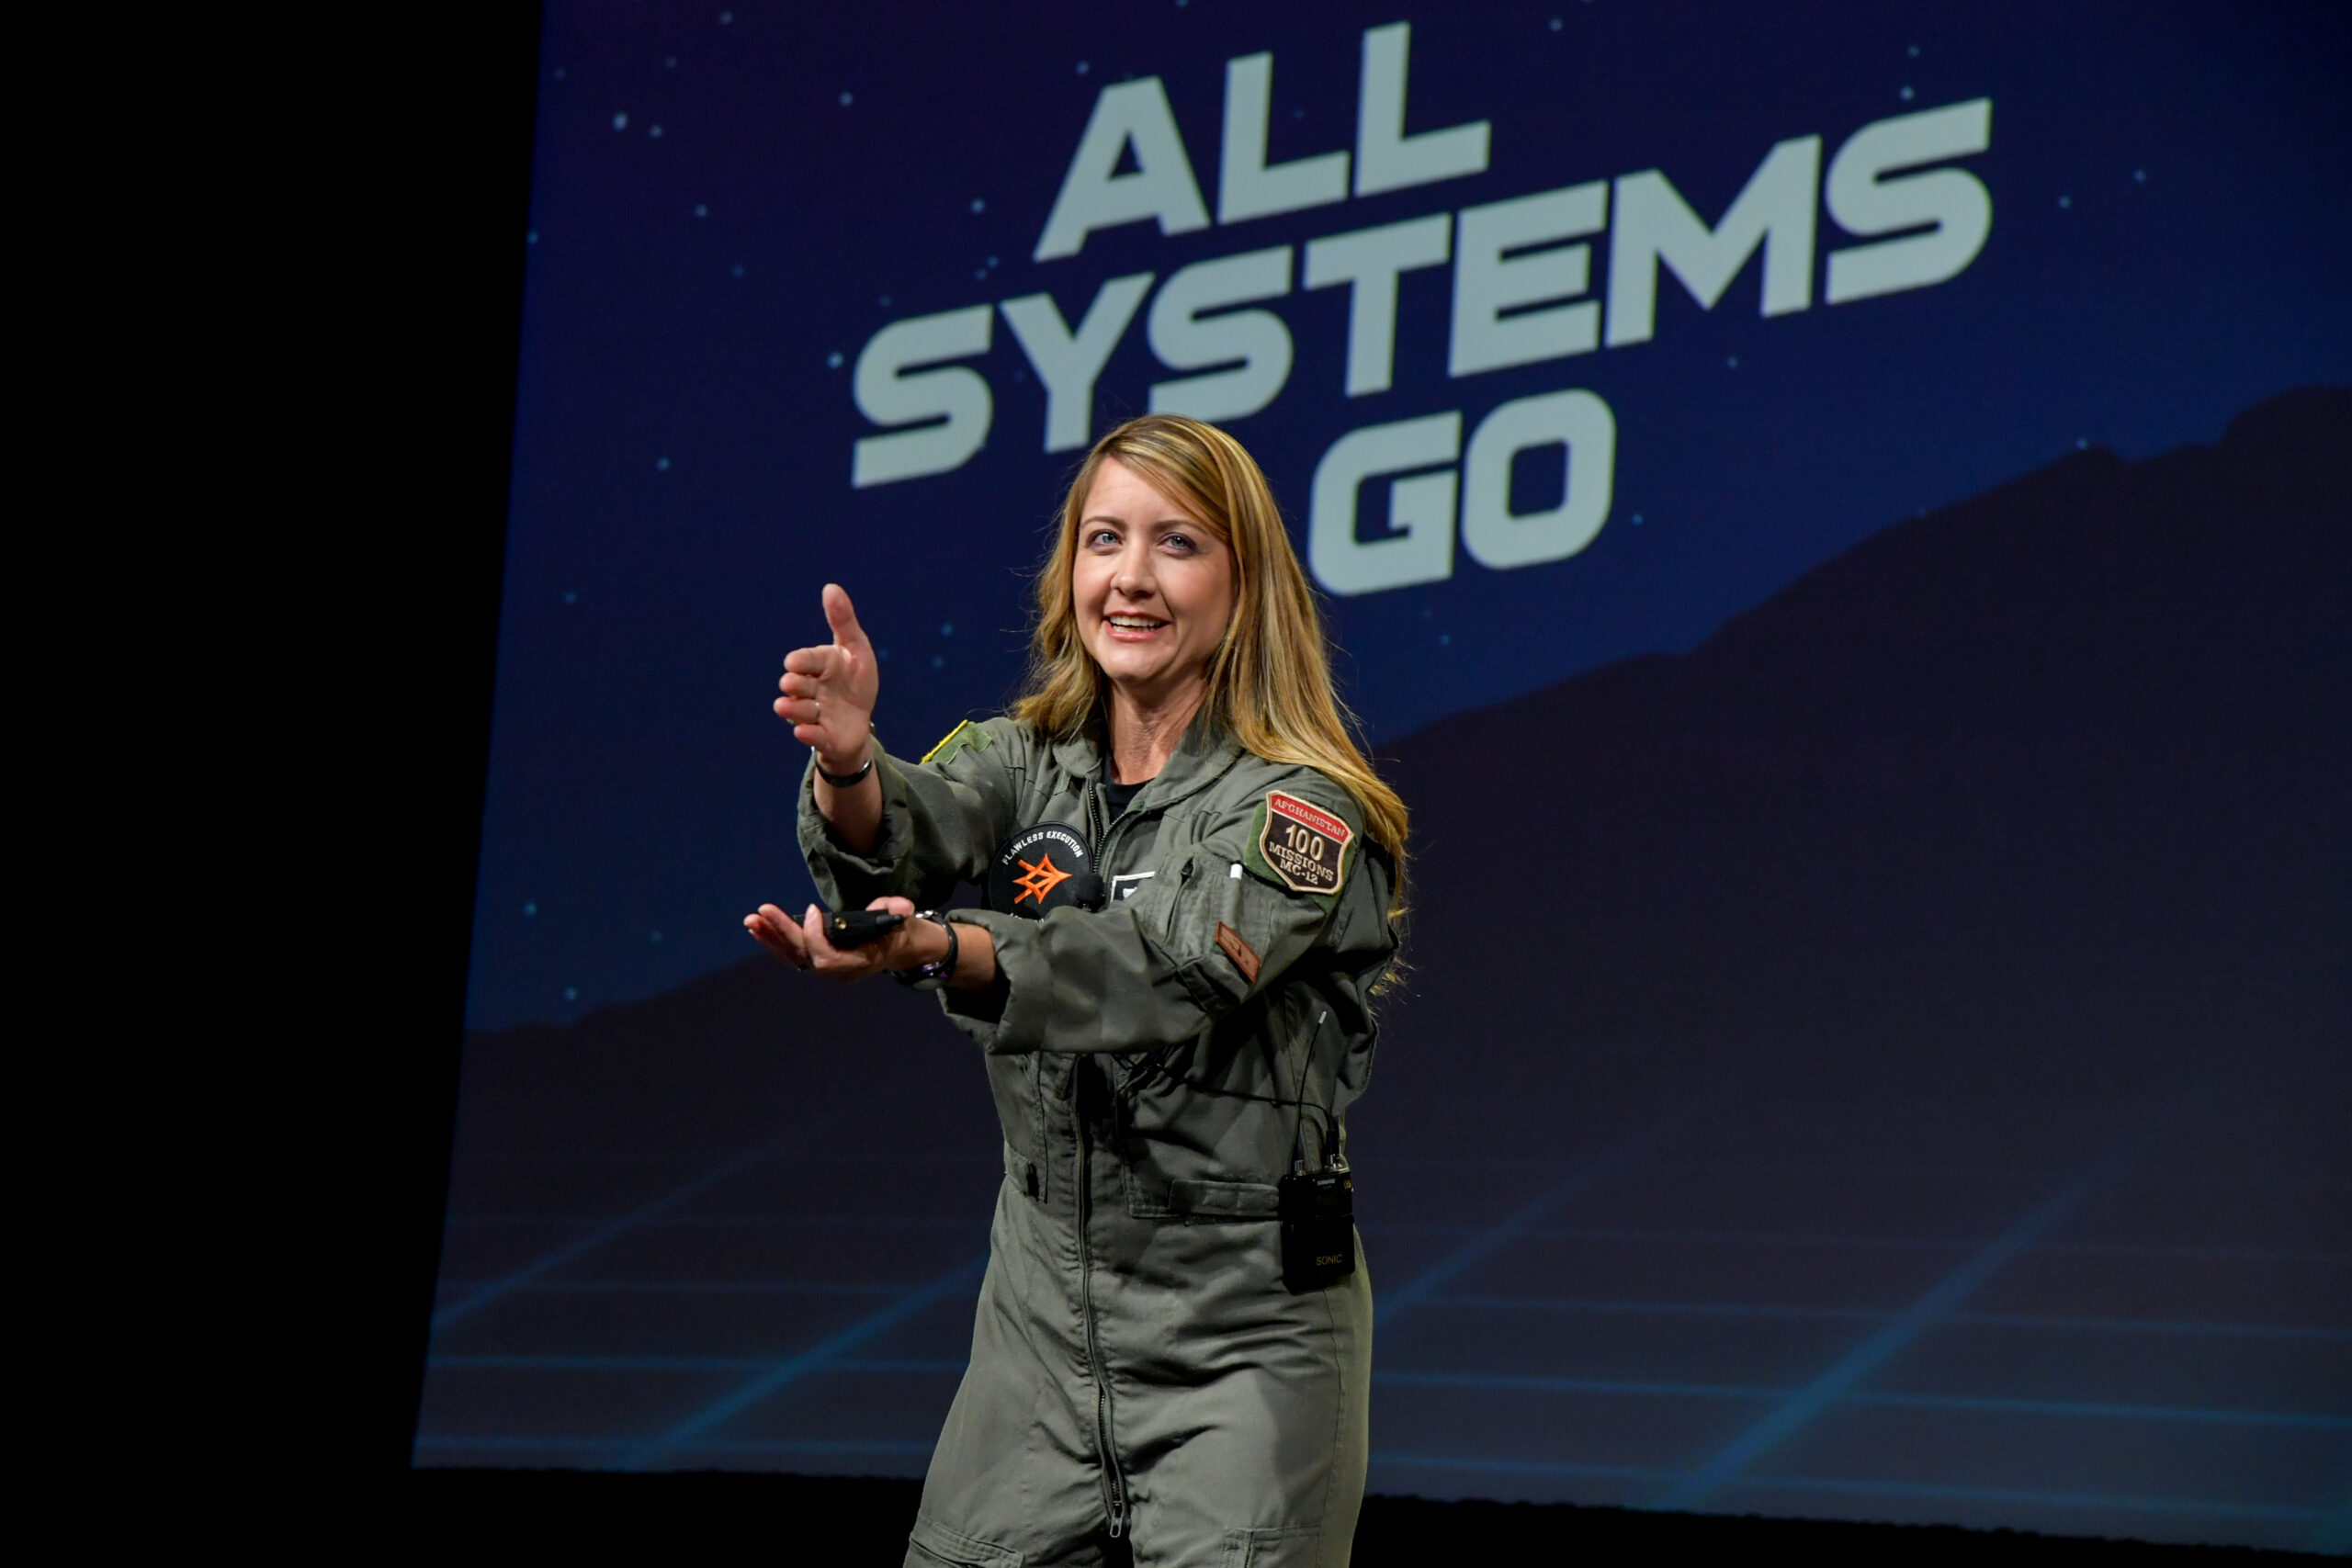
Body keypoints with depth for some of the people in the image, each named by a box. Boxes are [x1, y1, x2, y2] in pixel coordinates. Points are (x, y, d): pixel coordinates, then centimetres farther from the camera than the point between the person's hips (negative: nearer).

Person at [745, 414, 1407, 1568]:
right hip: (1044, 1306, 5)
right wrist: (847, 765, -38)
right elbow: (915, 830, -14)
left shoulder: (1304, 810, -10)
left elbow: (1171, 971, -27)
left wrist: (934, 949, -43)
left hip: (1242, 1330, -5)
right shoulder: (1030, 760, 7)